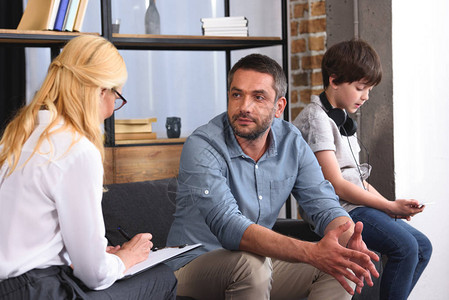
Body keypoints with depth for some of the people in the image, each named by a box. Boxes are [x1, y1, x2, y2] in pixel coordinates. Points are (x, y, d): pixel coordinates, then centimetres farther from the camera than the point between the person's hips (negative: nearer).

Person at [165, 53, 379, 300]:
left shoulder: (291, 142, -2)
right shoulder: (201, 147, -21)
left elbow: (324, 205, -5)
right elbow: (228, 227, -34)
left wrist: (351, 243, -29)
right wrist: (311, 252, -44)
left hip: (261, 265, 5)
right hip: (194, 267, -5)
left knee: (340, 266, -13)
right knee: (250, 263, -35)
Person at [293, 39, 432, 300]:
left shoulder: (343, 119, 19)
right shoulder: (317, 119, -12)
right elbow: (336, 185, -17)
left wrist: (390, 205, 5)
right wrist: (388, 206, -15)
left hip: (358, 204, 10)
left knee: (423, 247, 5)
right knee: (405, 246, -24)